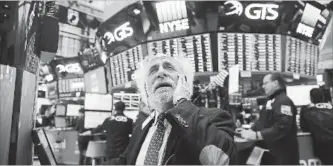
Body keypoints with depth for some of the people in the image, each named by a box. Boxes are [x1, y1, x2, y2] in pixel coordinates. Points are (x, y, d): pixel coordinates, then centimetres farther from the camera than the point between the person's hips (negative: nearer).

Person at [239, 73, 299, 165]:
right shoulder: (270, 101, 15)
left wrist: (256, 135, -28)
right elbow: (262, 121, 15)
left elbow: (281, 128, -29)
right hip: (272, 151, 9)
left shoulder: (284, 101, -18)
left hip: (284, 154, -9)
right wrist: (250, 131, -2)